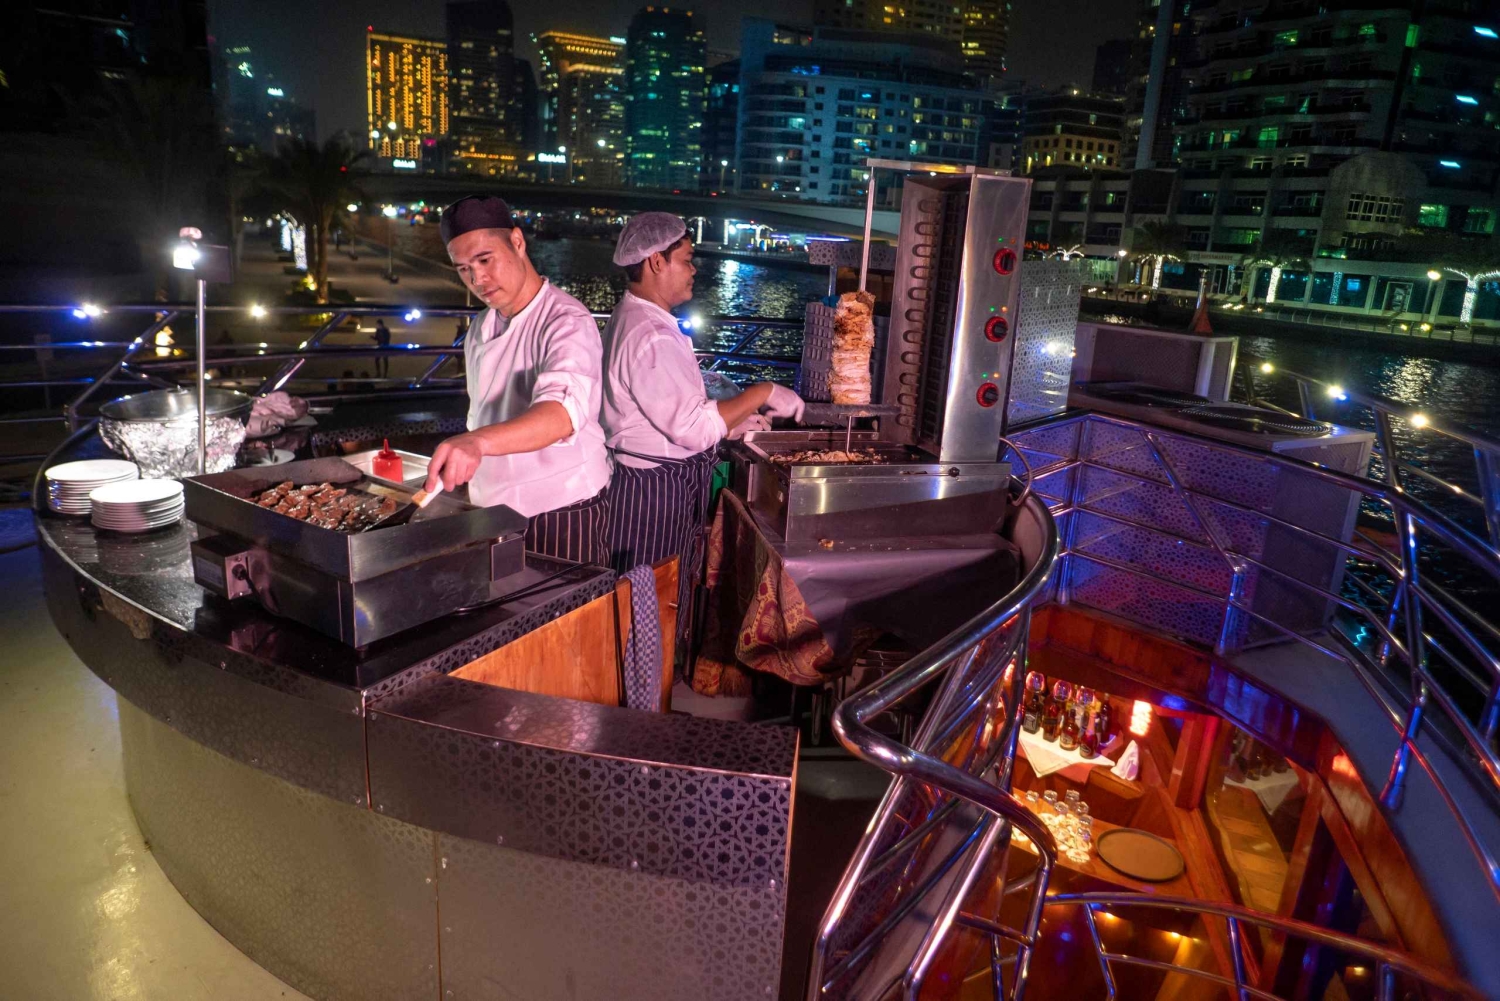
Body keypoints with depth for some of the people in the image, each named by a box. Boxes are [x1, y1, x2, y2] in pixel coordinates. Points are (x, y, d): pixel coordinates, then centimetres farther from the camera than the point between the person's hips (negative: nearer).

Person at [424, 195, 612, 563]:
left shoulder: (567, 322, -19)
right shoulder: (481, 329, 9)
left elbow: (562, 412, -39)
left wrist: (476, 442, -54)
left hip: (561, 517, -7)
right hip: (494, 514, 7)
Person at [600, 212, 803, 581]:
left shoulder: (631, 319, 14)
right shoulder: (649, 336, -22)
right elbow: (693, 428, -25)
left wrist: (729, 421, 14)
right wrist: (761, 394, -16)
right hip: (653, 491, -10)